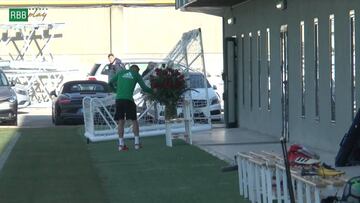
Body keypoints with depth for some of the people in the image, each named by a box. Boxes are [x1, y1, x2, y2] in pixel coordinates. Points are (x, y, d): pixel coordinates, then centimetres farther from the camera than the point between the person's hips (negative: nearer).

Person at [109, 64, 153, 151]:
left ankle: (121, 144, 1)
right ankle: (137, 143, 7)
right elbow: (144, 88, 9)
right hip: (128, 99, -2)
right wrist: (153, 91, 27)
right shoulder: (136, 75, 11)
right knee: (134, 120, 10)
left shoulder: (121, 72, 17)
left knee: (121, 121, 7)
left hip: (119, 99, 2)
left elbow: (110, 83, 24)